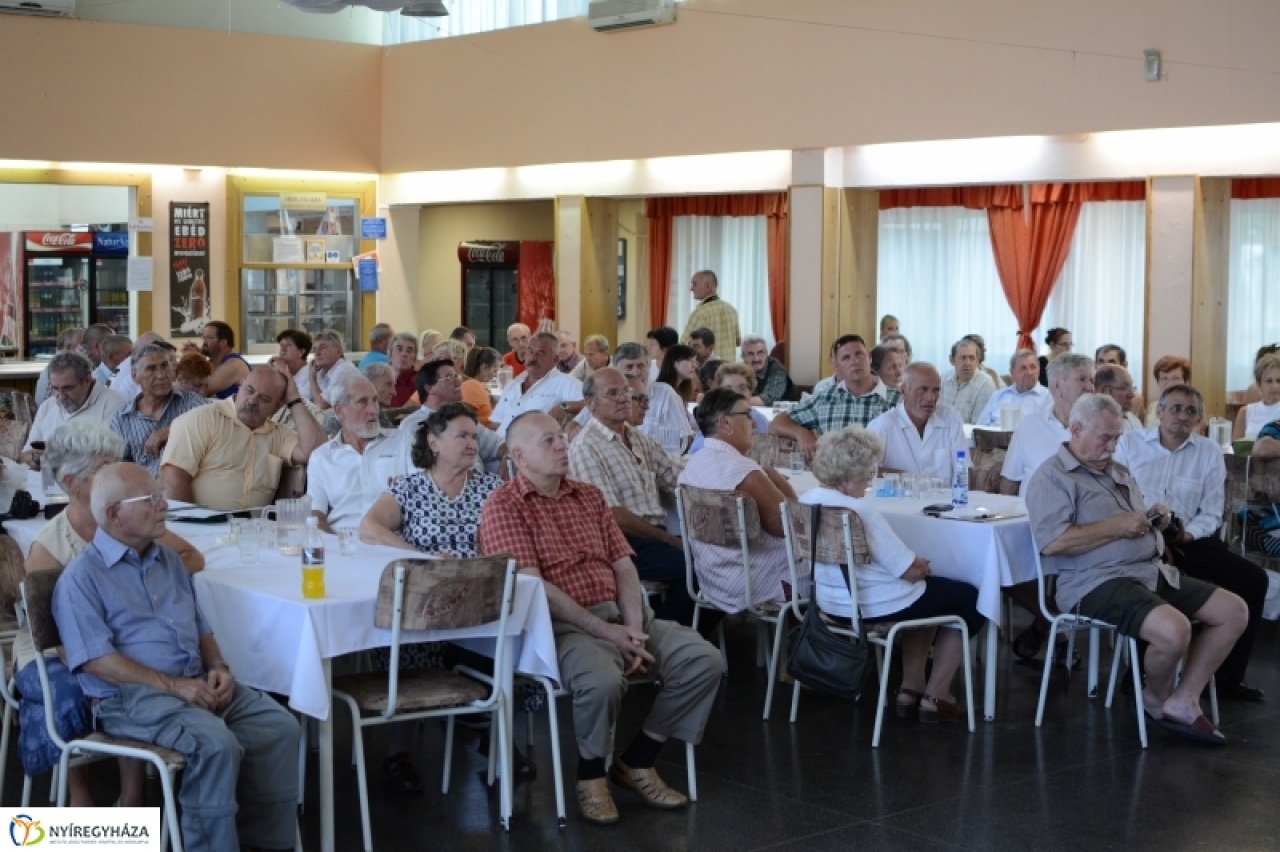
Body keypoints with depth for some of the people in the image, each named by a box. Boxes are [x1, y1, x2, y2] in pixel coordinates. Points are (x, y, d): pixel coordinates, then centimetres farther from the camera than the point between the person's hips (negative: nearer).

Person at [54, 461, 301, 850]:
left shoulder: (168, 560, 18)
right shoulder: (81, 577, -5)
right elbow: (96, 659, -14)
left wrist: (218, 668, 1)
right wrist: (174, 685, -19)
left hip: (199, 684, 7)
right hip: (132, 696, -7)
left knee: (280, 727, -12)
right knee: (216, 744, -32)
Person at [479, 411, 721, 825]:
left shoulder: (589, 496, 17)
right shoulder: (504, 508, -4)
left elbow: (623, 566, 12)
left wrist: (634, 629, -6)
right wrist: (602, 631, -16)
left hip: (618, 616, 7)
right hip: (562, 625, -7)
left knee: (703, 660, -10)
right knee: (602, 680, -37)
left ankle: (637, 759, 6)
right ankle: (590, 772, -6)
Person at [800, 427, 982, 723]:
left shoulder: (806, 501, -1)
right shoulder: (859, 511, -27)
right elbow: (909, 571, -23)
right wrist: (921, 566, 0)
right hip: (873, 606, -9)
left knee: (930, 590, 33)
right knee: (971, 598, 14)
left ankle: (911, 688, 29)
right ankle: (936, 698, 16)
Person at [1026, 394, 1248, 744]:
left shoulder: (1118, 471, 23)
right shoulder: (1053, 477, -7)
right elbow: (1051, 542, -21)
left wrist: (1154, 519, 7)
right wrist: (1117, 526, -15)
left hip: (1152, 571, 10)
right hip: (1098, 581, -10)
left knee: (1234, 611, 1)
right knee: (1174, 630, -33)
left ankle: (1183, 701, 2)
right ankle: (1155, 698, 1)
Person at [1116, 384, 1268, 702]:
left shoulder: (1210, 452, 11)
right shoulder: (1130, 442, 5)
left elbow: (1211, 514, 8)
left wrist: (1187, 535, -15)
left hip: (1190, 540, 3)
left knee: (1253, 579, -15)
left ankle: (1228, 675, -2)